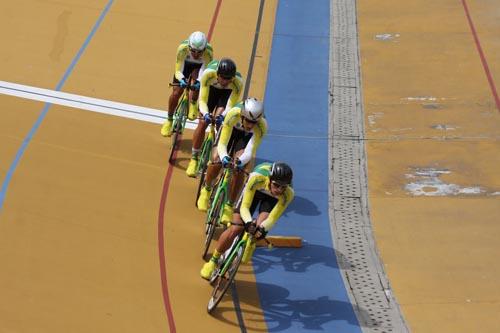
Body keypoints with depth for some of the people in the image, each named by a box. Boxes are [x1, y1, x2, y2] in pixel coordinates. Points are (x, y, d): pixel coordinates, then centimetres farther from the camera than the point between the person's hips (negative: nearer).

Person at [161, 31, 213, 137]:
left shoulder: (208, 52, -40)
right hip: (185, 63, 0)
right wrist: (182, 79, -55)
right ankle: (169, 120, 13)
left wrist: (199, 82, -57)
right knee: (176, 92, -10)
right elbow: (178, 70, -34)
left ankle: (193, 104, 0)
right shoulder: (183, 48, -38)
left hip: (200, 66, 0)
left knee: (196, 79, -31)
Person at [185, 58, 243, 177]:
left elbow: (231, 105, -30)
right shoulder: (208, 73, -39)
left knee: (220, 122, -22)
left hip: (227, 93, 0)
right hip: (211, 89, 0)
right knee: (203, 123, -8)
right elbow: (202, 100, -32)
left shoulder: (238, 82, -38)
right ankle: (194, 159, 5)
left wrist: (223, 115, -49)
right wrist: (205, 113, -50)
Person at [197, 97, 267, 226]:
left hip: (246, 137, 0)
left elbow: (250, 151, -36)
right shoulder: (233, 114, -40)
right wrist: (224, 156, -59)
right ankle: (206, 190, 5)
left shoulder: (261, 126, -38)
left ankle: (229, 206, -3)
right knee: (216, 160, -23)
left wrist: (241, 160, -56)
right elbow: (222, 144, -39)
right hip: (230, 129, 0)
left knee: (239, 169, -20)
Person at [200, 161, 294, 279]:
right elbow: (244, 206, -34)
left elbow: (272, 218, -31)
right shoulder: (257, 177, -42)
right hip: (255, 189, -1)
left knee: (259, 230, -24)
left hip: (271, 198, 1)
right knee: (235, 229, -10)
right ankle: (213, 261, 11)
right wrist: (248, 222, -53)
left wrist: (262, 228, -51)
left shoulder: (288, 193, -38)